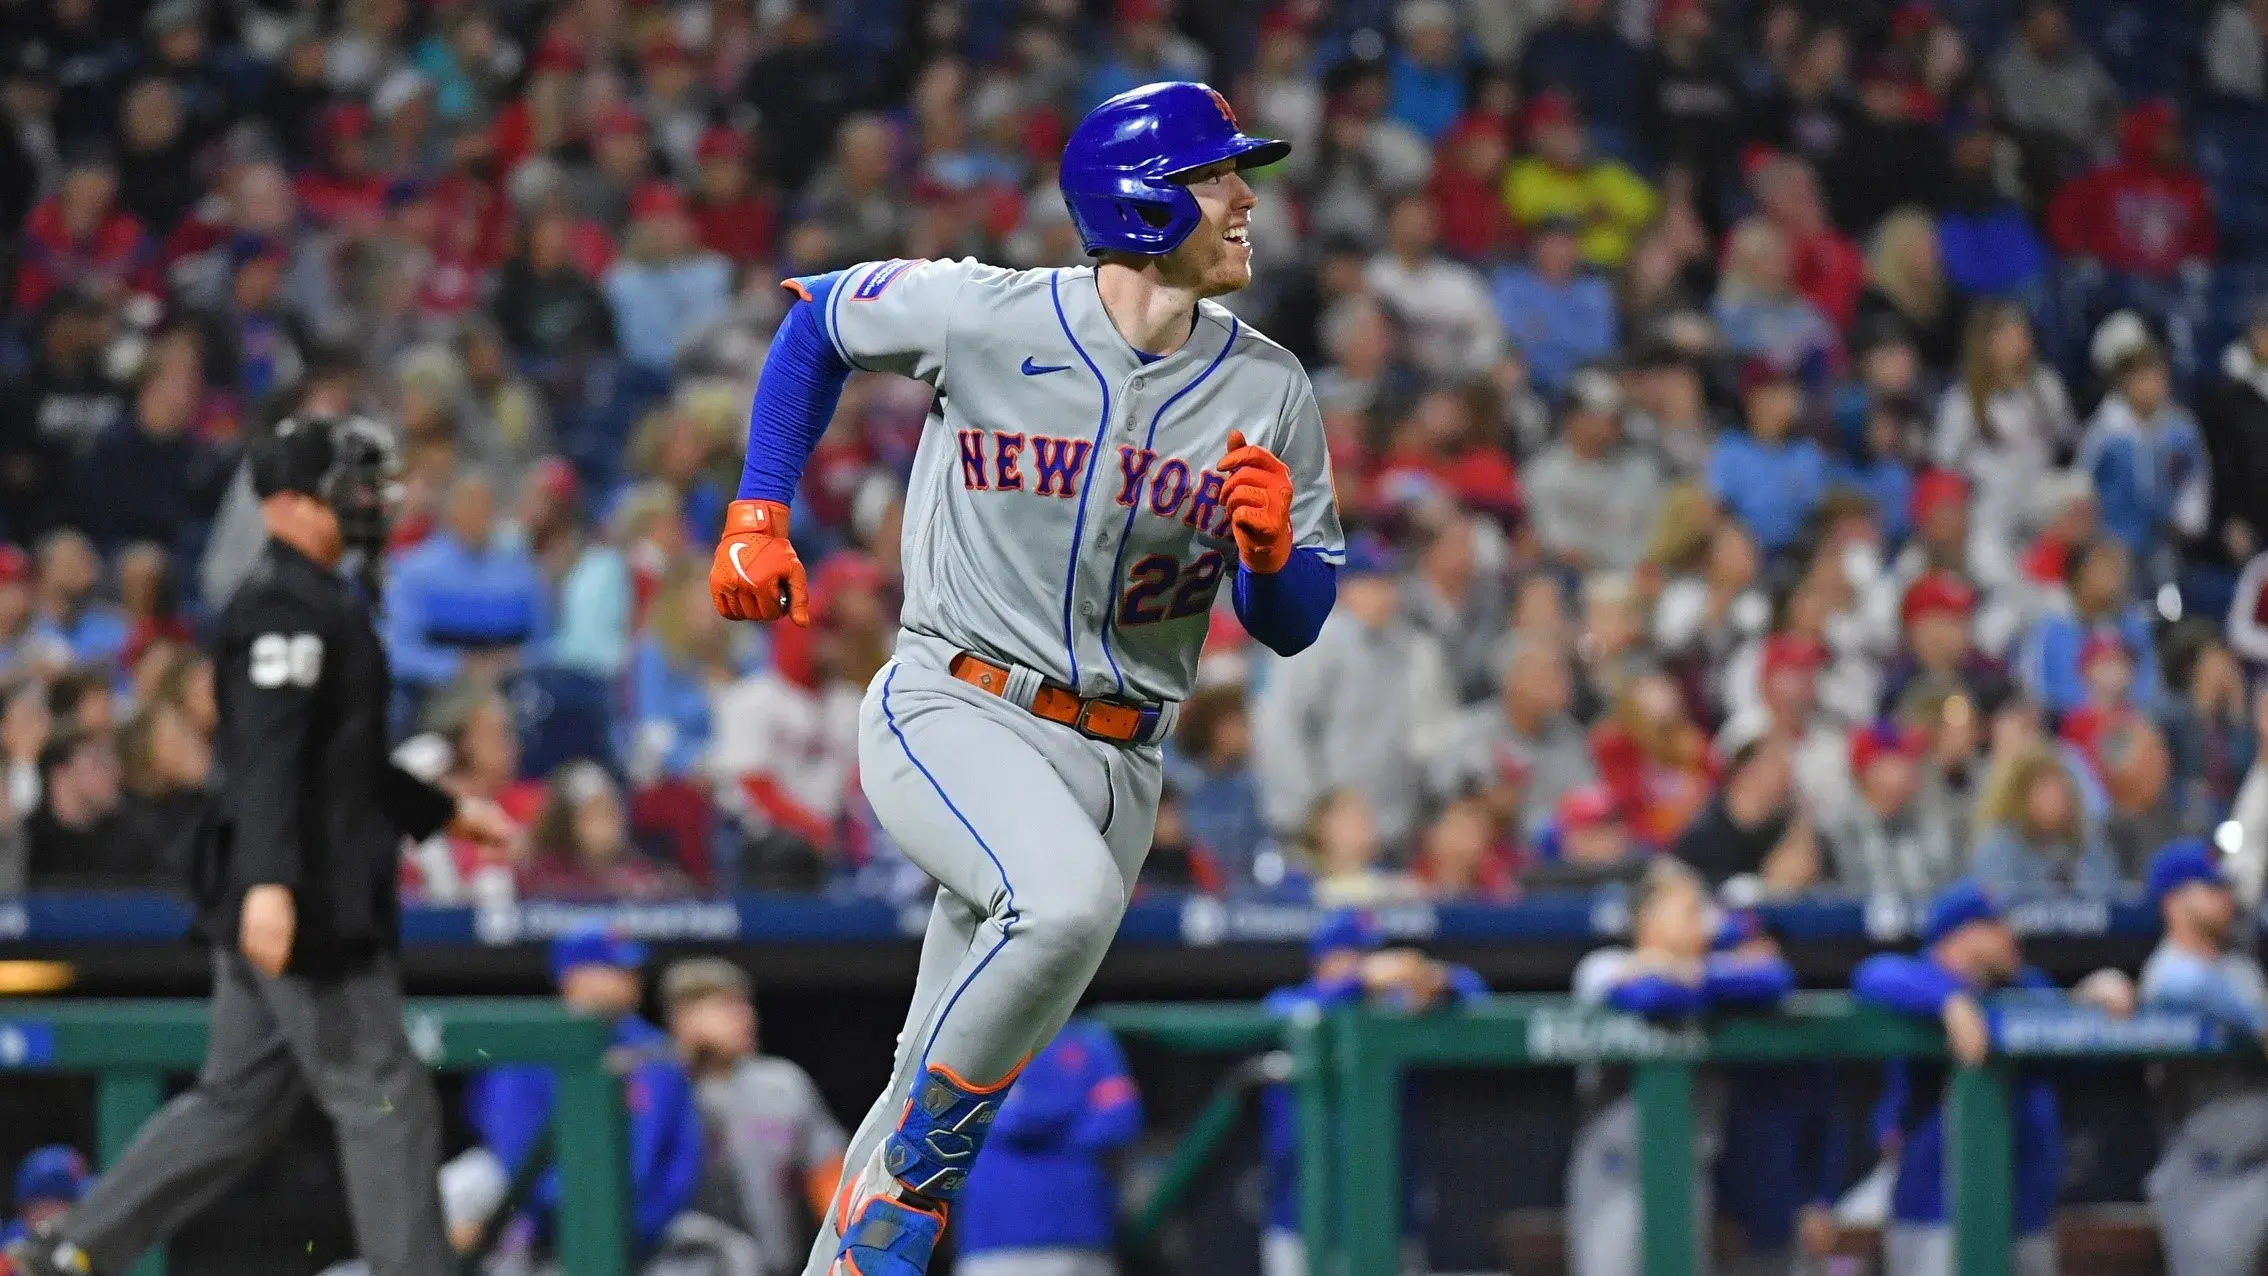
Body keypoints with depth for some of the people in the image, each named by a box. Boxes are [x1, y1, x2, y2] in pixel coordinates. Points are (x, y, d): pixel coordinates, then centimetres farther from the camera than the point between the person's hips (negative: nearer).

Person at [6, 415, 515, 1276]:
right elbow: (268, 755, -26)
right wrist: (269, 881, -36)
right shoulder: (288, 606, -14)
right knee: (388, 1102, -5)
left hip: (295, 904, 11)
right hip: (307, 908, -11)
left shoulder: (317, 600, 20)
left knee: (239, 1101, 12)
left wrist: (443, 813, 32)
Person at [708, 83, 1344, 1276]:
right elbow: (819, 318, 11)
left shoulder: (1268, 392, 0)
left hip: (1113, 764, 4)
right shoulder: (985, 315, -8)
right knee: (1067, 900, -34)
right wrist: (757, 513, 5)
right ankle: (914, 1172, -16)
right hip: (950, 716, -4)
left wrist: (1271, 551, -17)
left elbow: (1292, 627, 5)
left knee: (949, 1082, 5)